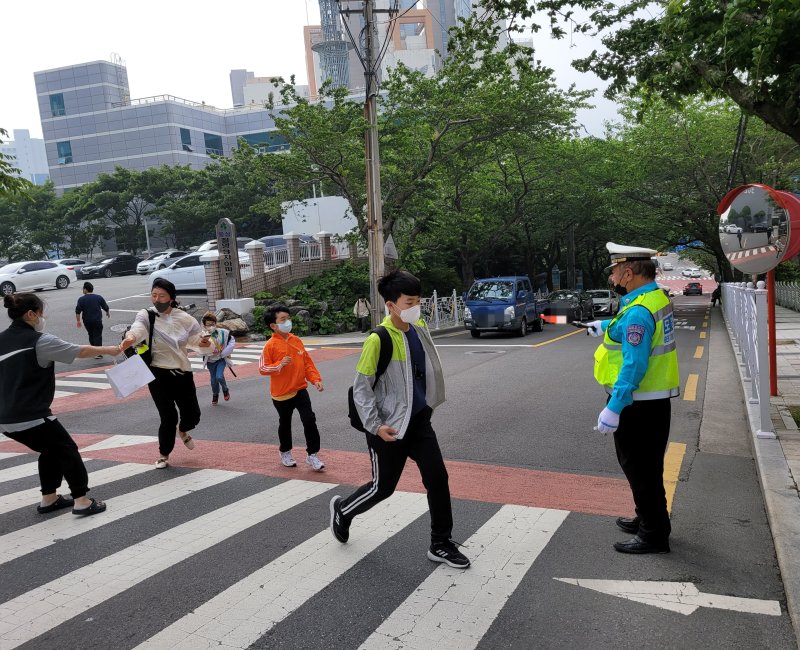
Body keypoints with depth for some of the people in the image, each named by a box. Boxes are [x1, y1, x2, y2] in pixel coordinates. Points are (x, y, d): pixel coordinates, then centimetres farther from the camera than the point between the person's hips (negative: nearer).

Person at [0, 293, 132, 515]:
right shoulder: (39, 341, -13)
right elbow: (82, 351, -6)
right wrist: (113, 349, 6)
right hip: (32, 417, -8)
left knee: (51, 450, 25)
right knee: (68, 451, 9)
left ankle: (49, 499, 31)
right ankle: (82, 501, 9)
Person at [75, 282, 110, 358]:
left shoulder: (81, 299, -4)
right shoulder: (99, 297, 0)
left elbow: (78, 311, -9)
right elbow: (106, 307, 9)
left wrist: (78, 321, -3)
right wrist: (108, 313, 29)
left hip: (87, 321, 1)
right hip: (97, 320, -1)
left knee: (91, 335, 19)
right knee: (97, 336, 0)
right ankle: (98, 353, -9)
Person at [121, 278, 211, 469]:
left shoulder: (184, 318, -1)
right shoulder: (146, 315, -9)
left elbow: (196, 338, 8)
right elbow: (138, 328, -30)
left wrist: (204, 343, -17)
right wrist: (130, 338, -53)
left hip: (183, 373, 3)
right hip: (159, 374, -3)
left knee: (192, 415, 7)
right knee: (168, 417, -4)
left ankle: (182, 430, 46)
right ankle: (164, 454, 22)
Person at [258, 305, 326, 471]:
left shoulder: (296, 341, 2)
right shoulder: (271, 345, -11)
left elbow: (307, 363, 5)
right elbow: (263, 368, -12)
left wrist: (315, 379, -5)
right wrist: (280, 365, -26)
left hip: (300, 390, 3)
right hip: (281, 393, -3)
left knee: (309, 420, -6)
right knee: (285, 424, 14)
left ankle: (312, 454, 6)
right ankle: (285, 453, 37)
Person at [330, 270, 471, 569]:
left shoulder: (420, 328, 0)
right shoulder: (377, 340, -21)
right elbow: (361, 387, -17)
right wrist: (375, 425, -21)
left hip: (419, 420, 6)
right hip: (389, 427, -6)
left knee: (438, 479, 2)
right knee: (383, 487, 9)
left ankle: (441, 545, 18)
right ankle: (342, 509, 38)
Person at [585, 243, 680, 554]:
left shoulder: (638, 312, -24)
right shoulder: (657, 298, 7)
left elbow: (634, 366, -28)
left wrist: (614, 408, -27)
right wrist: (607, 326, 38)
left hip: (636, 404, -10)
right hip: (655, 400, 10)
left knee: (639, 467, 3)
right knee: (646, 465, 22)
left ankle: (654, 534, 15)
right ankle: (649, 519, 38)